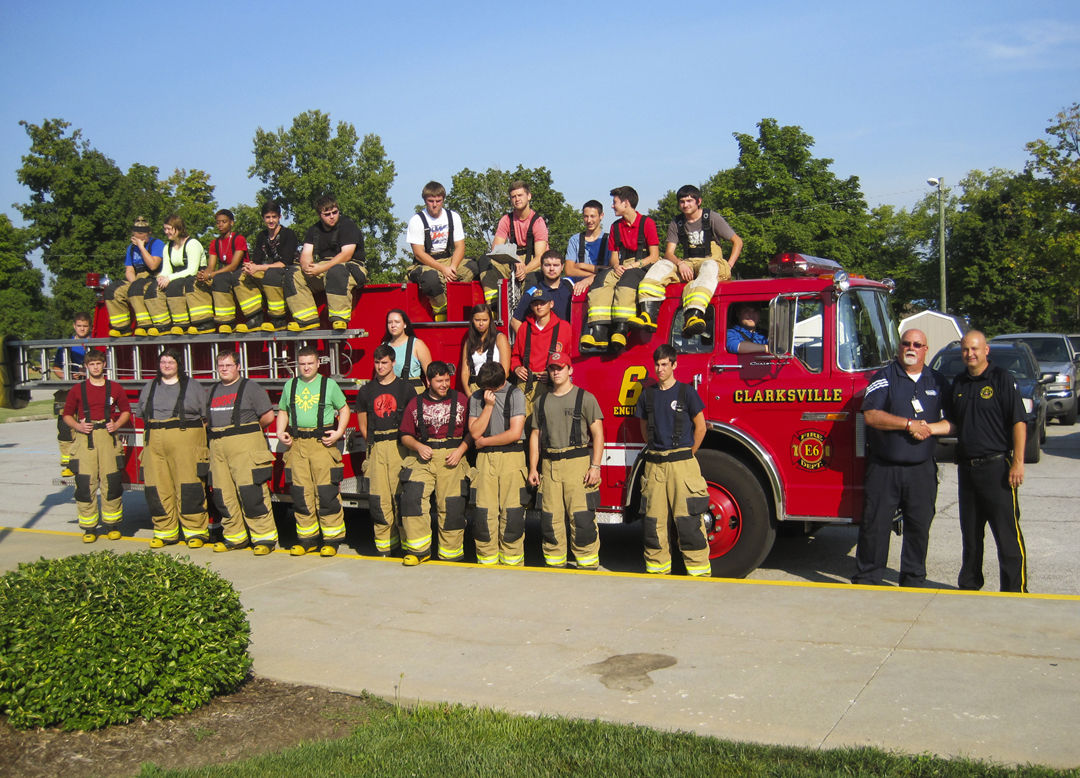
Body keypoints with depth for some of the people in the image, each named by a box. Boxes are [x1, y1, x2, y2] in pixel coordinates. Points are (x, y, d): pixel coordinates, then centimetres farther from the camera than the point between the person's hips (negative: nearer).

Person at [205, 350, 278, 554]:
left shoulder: (250, 388, -2)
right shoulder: (213, 391, 18)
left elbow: (267, 416, -5)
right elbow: (209, 419, 27)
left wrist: (249, 429, 6)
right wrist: (220, 432, 12)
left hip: (245, 446, -7)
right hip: (218, 448, 7)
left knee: (251, 492, -11)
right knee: (223, 495, 7)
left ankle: (265, 537, -6)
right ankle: (234, 537, 17)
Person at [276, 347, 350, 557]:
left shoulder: (329, 384, 5)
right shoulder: (290, 386, 14)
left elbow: (344, 409, 9)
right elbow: (283, 411, 22)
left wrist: (339, 432, -5)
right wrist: (280, 432, 6)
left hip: (322, 443, -3)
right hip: (297, 444, 3)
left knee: (327, 492, -6)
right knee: (300, 493, 4)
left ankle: (332, 539, 2)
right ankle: (306, 538, 14)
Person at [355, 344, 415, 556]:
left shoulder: (405, 389, 5)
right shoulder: (366, 391, 14)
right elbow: (362, 423, 23)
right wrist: (372, 442, 14)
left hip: (399, 447, -3)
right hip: (376, 449, 3)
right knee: (378, 497, -2)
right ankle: (384, 545, 4)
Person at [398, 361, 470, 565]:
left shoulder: (460, 400, 8)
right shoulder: (416, 403, 12)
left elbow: (472, 431, 7)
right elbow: (405, 435, 14)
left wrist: (460, 450, -8)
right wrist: (418, 446, -6)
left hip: (452, 459, -1)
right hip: (422, 458, 1)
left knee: (451, 505, -6)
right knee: (412, 496, -19)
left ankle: (450, 555, 8)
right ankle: (418, 549, -11)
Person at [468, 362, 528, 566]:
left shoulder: (515, 394, -1)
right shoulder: (476, 397, 12)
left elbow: (515, 433, -9)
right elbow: (475, 432, 3)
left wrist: (484, 441, 1)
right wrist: (488, 405, -5)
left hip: (511, 457, -3)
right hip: (485, 459, 3)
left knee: (511, 512, -5)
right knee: (483, 512, -3)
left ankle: (511, 562, 3)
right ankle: (487, 560, 6)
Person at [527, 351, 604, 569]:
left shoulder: (585, 398, 2)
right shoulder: (542, 401, 16)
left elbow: (598, 434, -2)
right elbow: (535, 435, 18)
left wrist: (595, 466, -11)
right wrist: (533, 468, 10)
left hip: (578, 463, -4)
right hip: (549, 465, 4)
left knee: (582, 518, -9)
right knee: (550, 519, 4)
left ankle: (588, 565, -3)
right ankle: (554, 565, 13)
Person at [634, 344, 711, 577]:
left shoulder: (686, 392, 0)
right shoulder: (648, 394, 12)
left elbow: (700, 427, 4)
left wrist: (688, 454, 7)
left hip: (681, 463, -4)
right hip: (654, 464, 4)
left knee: (688, 519, -7)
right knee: (653, 520, 4)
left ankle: (699, 571, -3)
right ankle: (657, 568, 14)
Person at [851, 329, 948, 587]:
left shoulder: (938, 382, 11)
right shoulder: (884, 377, 0)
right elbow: (871, 415, -12)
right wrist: (909, 424, -16)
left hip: (922, 469, 3)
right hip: (884, 467, -3)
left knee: (919, 526, 8)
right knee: (875, 524, 0)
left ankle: (914, 580, 20)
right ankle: (866, 580, 9)